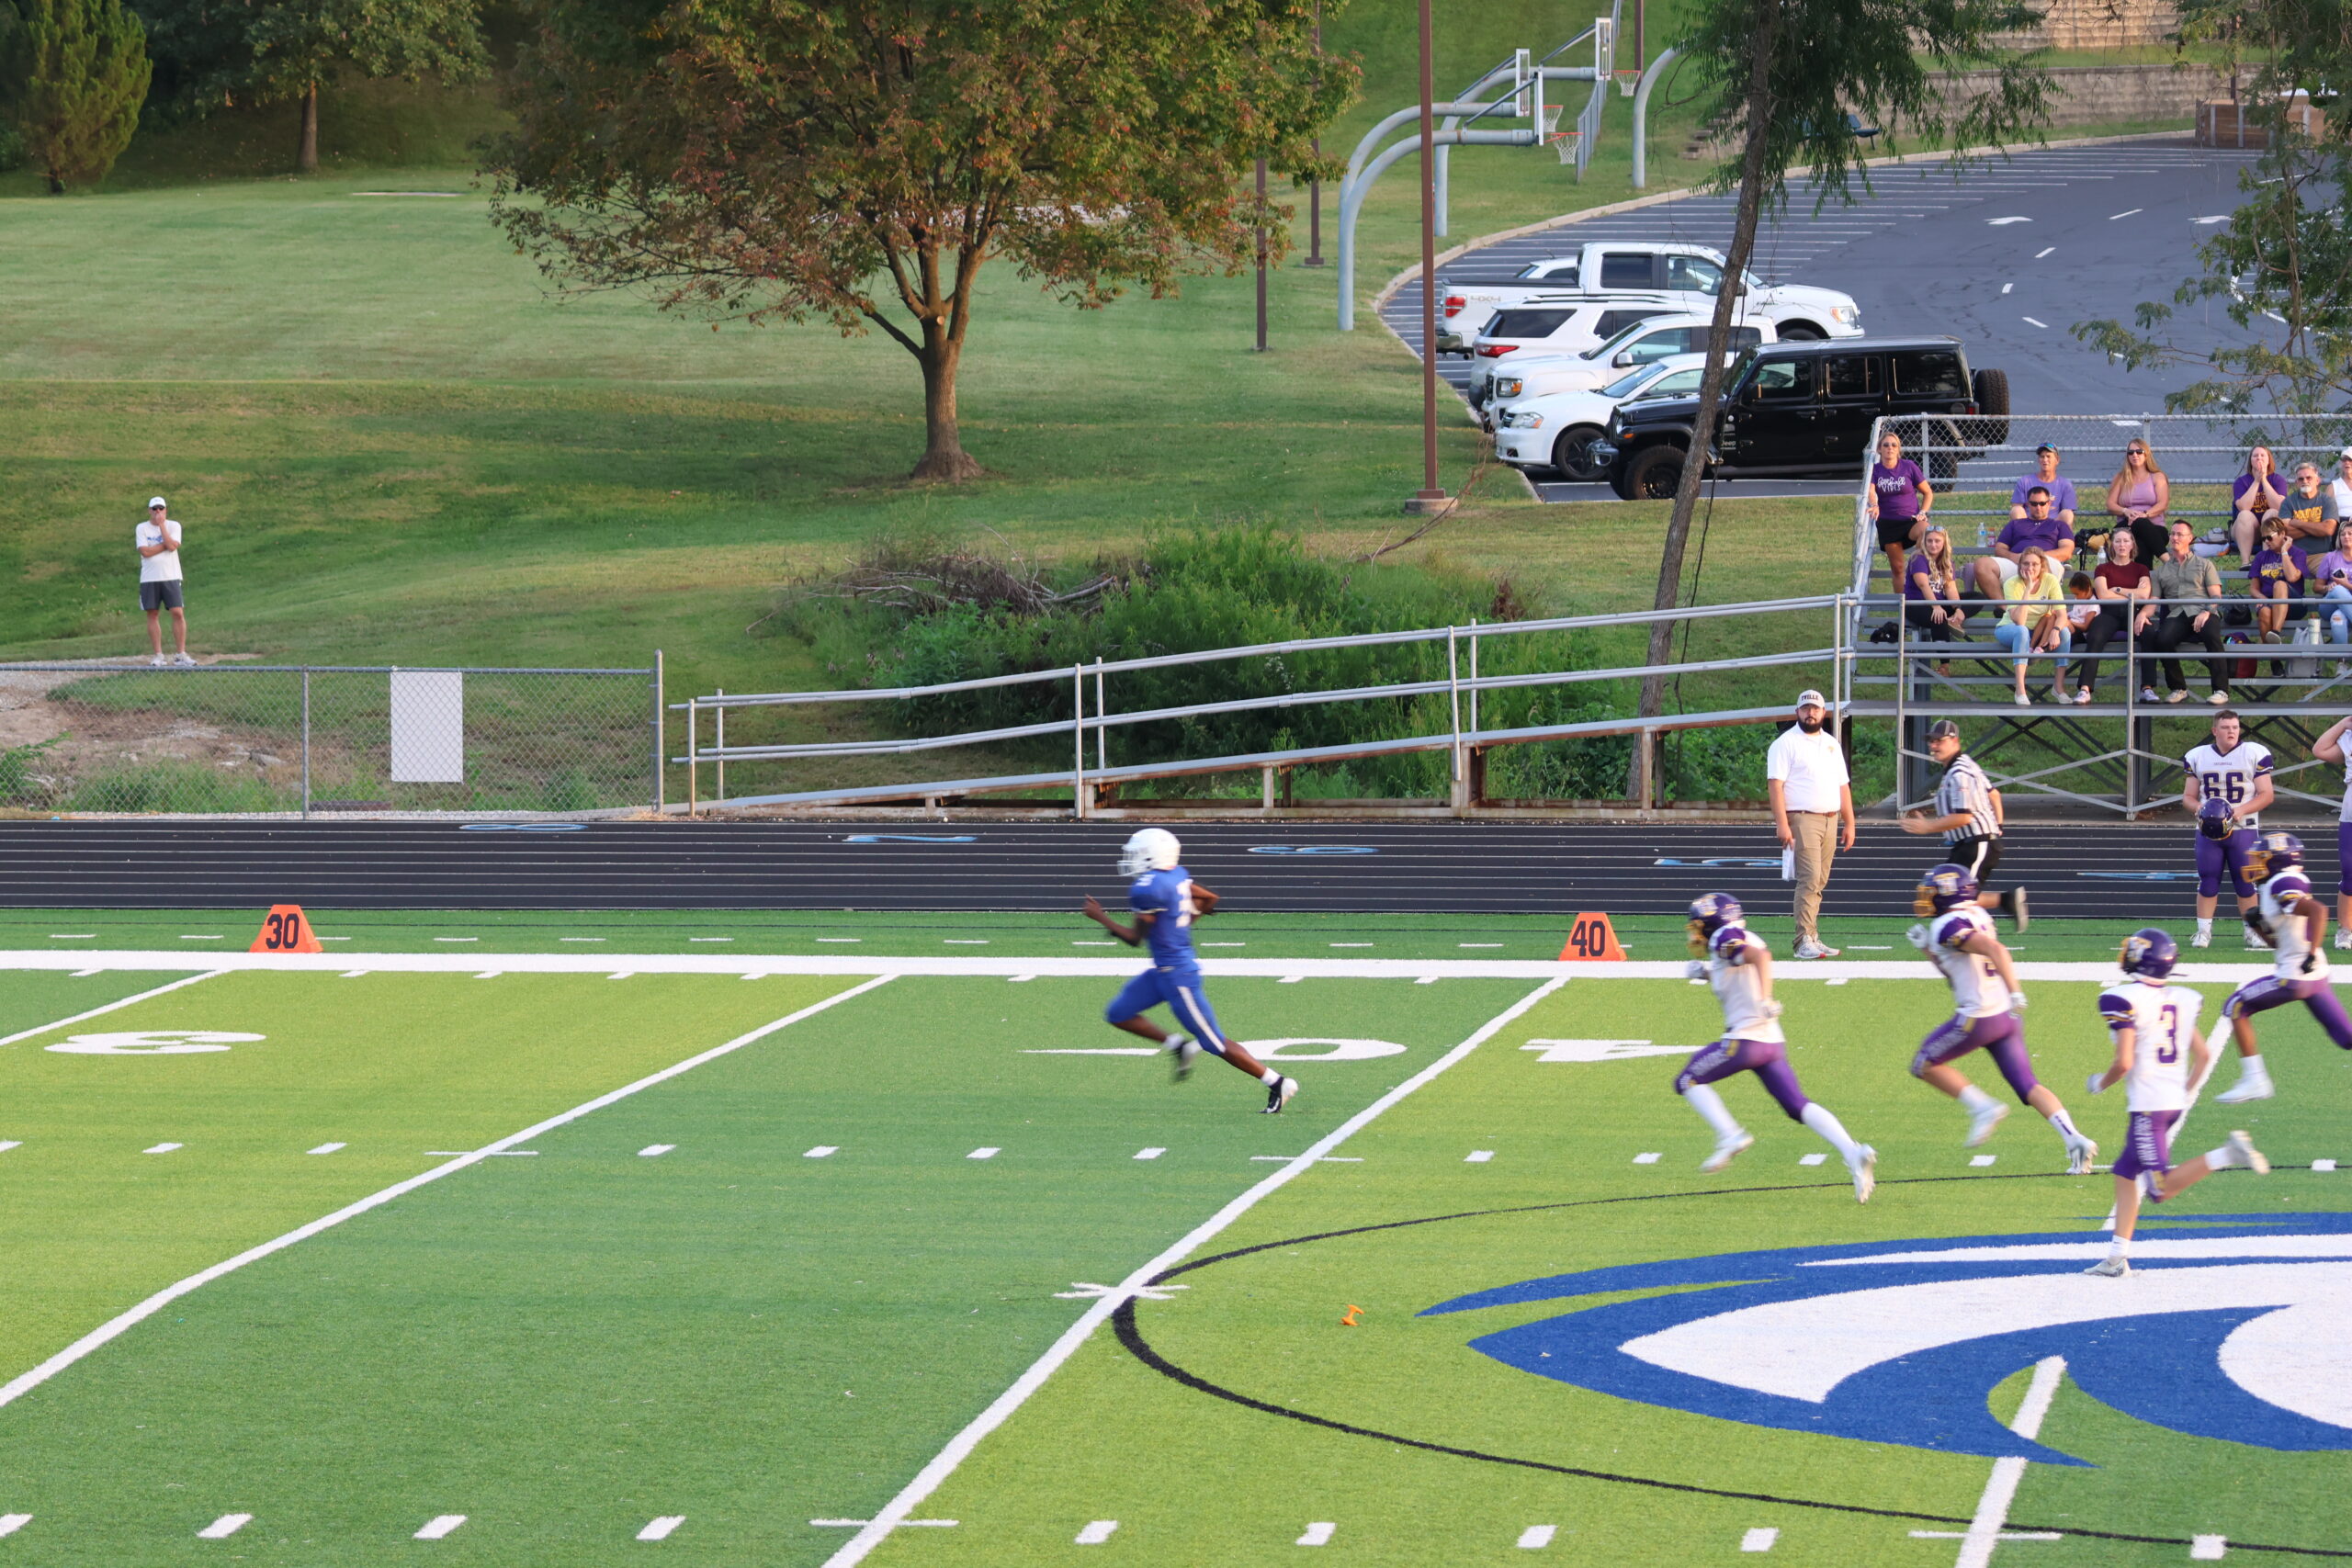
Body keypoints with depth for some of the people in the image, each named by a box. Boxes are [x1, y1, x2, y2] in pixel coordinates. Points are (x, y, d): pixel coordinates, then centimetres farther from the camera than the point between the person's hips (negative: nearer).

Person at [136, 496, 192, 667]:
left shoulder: (173, 526, 5)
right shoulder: (141, 528, 4)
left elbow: (172, 546, -13)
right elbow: (145, 552, -10)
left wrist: (161, 525, -8)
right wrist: (166, 544, -8)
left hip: (171, 577, 0)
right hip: (149, 579, 0)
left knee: (178, 613, -7)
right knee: (152, 615, 1)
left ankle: (181, 654, -3)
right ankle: (158, 655, 7)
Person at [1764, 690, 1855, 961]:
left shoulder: (1832, 744, 18)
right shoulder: (1786, 743, -3)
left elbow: (1843, 785, 21)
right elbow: (1775, 784, -10)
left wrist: (1849, 824, 15)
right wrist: (1782, 824, -19)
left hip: (1830, 820, 7)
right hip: (1802, 819, -7)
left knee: (1818, 882, 7)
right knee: (1810, 879, -15)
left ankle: (1811, 939, 10)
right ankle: (1805, 941, -19)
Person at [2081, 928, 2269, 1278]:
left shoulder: (2125, 1001, -13)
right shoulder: (2179, 1000, 10)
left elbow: (2124, 1063, -18)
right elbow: (2203, 1055, 13)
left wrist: (2100, 1083, 1)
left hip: (2147, 1104, -8)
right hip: (2175, 1101, 8)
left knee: (2161, 1189, -6)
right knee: (2125, 1173, 15)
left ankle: (2225, 1157, -24)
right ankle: (2117, 1257, 13)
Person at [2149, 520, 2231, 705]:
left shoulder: (2203, 564, 21)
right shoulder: (2161, 570, 27)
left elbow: (2215, 596, 10)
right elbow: (2153, 600, 18)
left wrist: (2207, 612, -12)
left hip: (2202, 612, -2)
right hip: (2177, 615, 2)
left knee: (2212, 636, -36)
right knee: (2161, 639, -32)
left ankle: (2221, 690, -33)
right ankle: (2178, 688, -17)